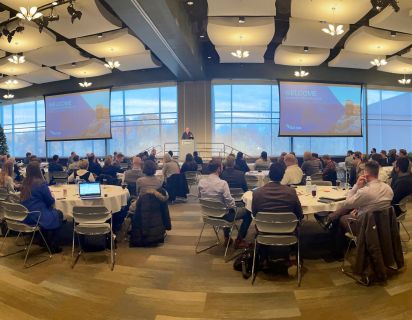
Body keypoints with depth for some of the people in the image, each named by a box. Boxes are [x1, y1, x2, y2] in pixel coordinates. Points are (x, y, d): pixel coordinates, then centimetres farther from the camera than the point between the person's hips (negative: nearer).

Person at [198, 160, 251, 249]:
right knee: (248, 212, 11)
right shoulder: (222, 183, -26)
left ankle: (227, 238, 42)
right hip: (223, 216, -6)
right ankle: (239, 241, 17)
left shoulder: (201, 182, -8)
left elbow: (200, 197, 7)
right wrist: (234, 207, -2)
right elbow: (230, 203, -24)